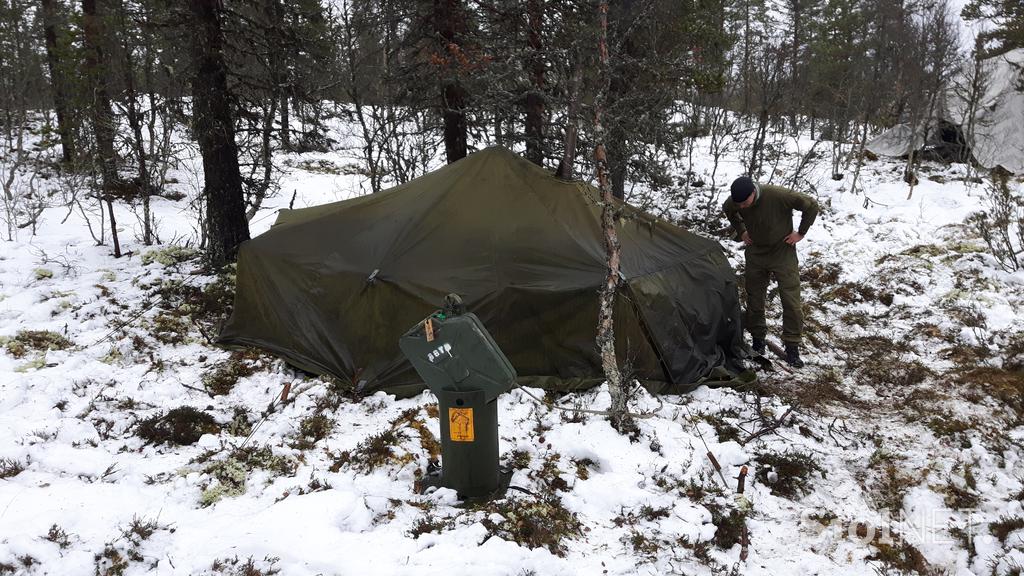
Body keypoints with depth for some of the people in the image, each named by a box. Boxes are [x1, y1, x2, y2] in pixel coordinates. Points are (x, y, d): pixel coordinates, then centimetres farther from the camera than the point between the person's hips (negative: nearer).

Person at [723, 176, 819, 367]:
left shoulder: (779, 195, -31)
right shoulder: (734, 202, -18)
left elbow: (811, 206, -17)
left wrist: (801, 233, -12)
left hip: (783, 253, -3)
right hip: (756, 253, 3)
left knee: (791, 301, -4)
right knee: (754, 300, 8)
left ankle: (792, 347, 6)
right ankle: (758, 340, 25)